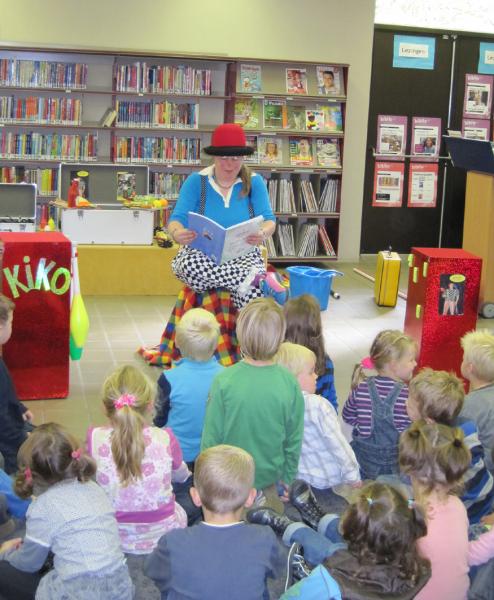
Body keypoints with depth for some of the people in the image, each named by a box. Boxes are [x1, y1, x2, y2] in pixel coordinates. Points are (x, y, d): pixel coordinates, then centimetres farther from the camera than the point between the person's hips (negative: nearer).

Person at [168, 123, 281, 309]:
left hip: (243, 254, -2)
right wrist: (178, 233, -32)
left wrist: (262, 233, -30)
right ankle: (256, 279, -31)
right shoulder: (196, 181, 1)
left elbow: (268, 220, -4)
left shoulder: (254, 182, 3)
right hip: (200, 254, 2)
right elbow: (177, 219, -6)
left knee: (251, 293, -38)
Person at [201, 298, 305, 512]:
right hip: (270, 476, 2)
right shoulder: (289, 383, -12)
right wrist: (287, 480, 13)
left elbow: (211, 437, -9)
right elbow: (294, 440, -2)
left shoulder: (224, 381, -18)